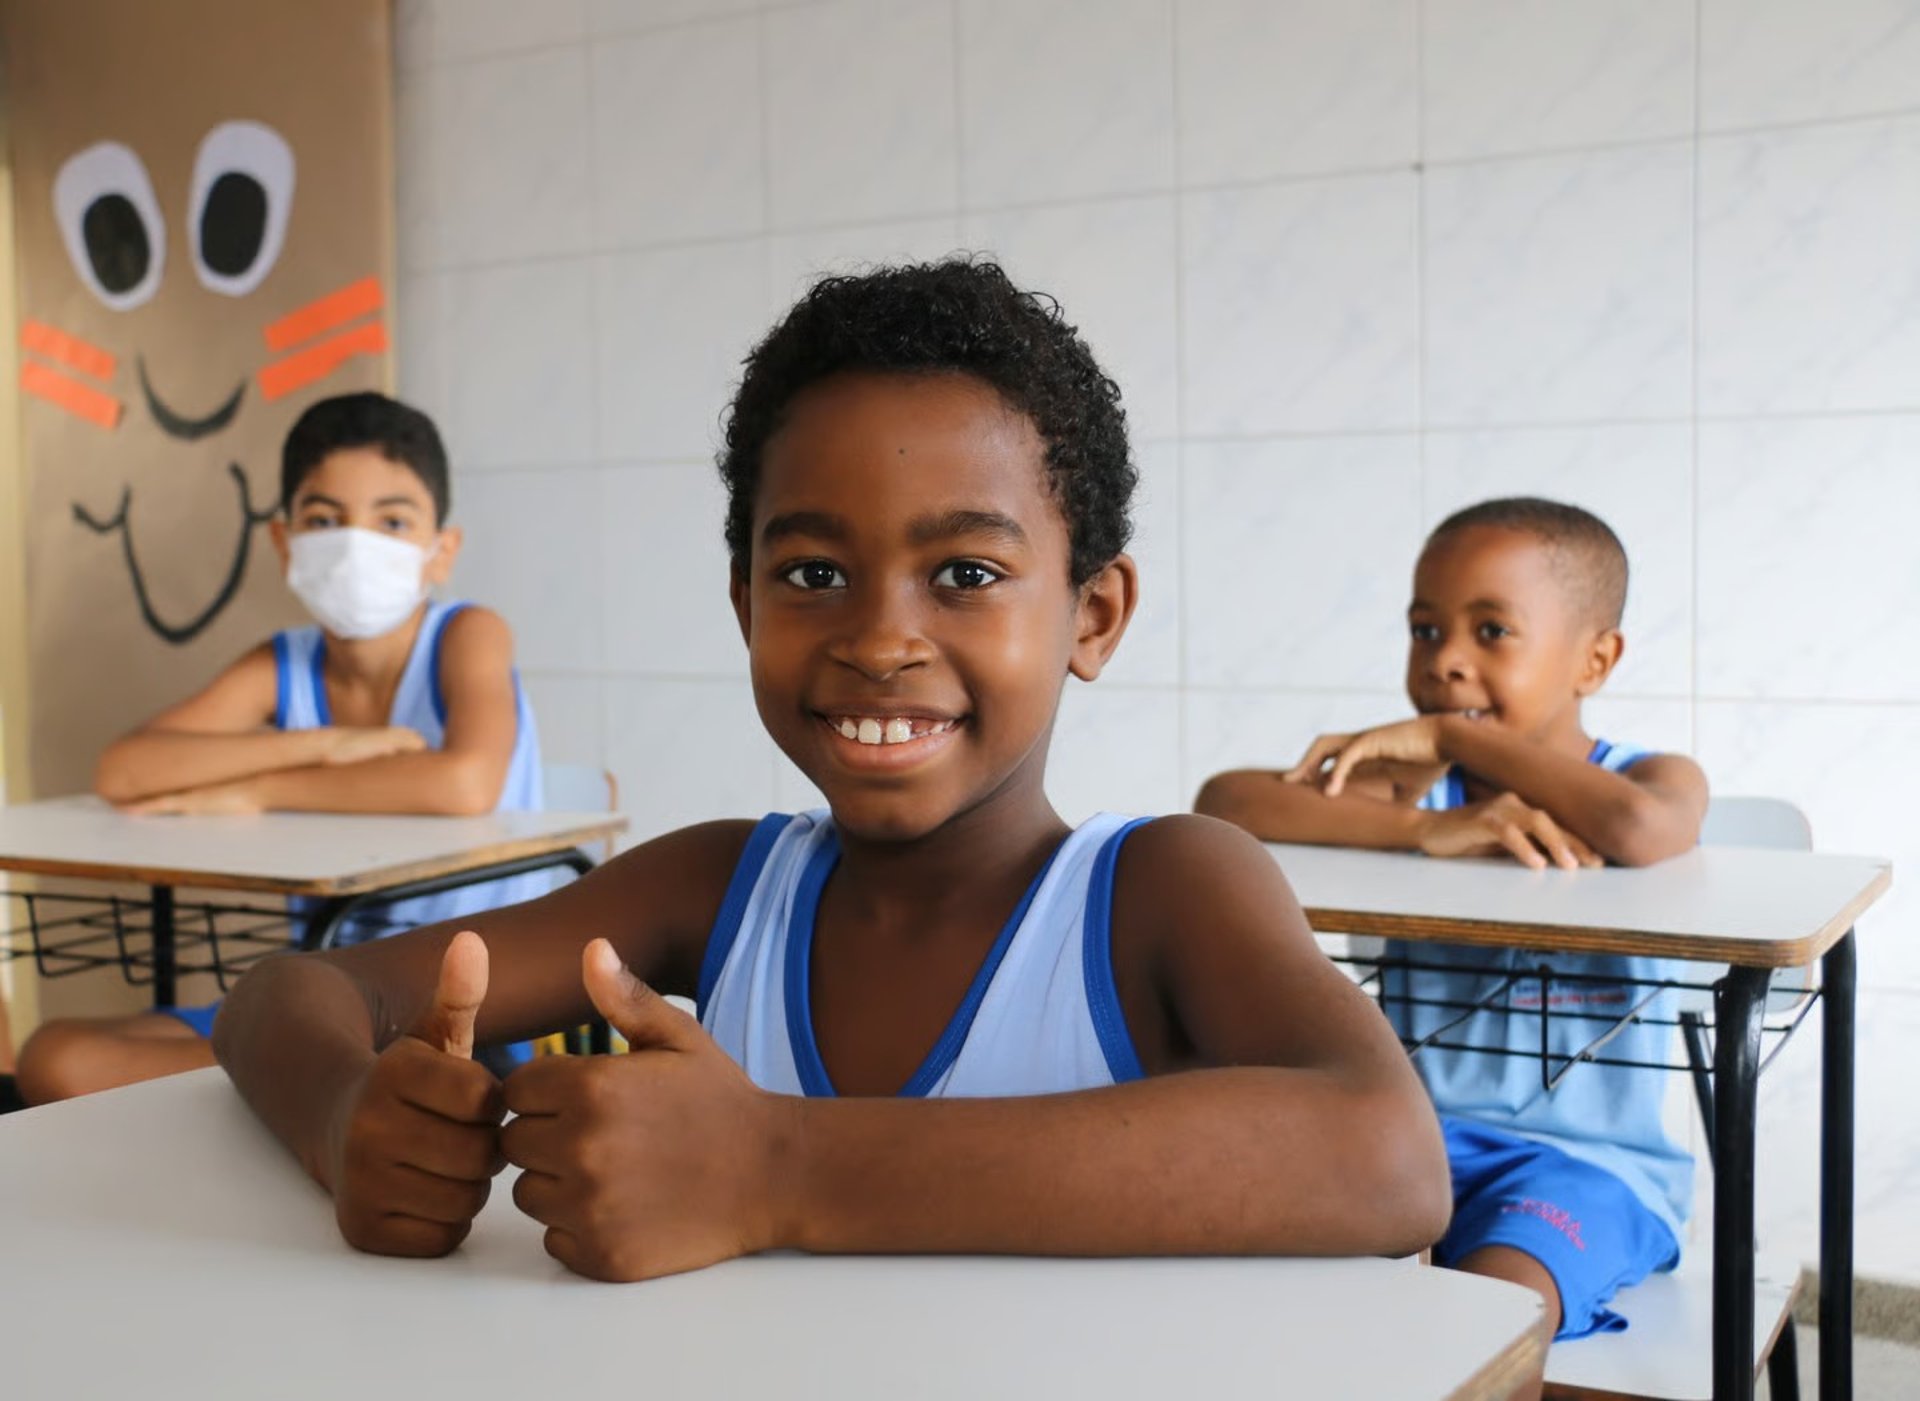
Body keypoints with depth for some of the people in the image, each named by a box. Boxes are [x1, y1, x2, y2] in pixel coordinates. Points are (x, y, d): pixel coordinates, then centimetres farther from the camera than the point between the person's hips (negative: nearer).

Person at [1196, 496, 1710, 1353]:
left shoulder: (1655, 778, 0)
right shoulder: (1413, 787, 6)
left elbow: (1640, 830, -29)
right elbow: (1223, 802, -13)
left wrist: (1447, 736, -17)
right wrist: (1429, 827, -25)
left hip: (1587, 1157, -3)